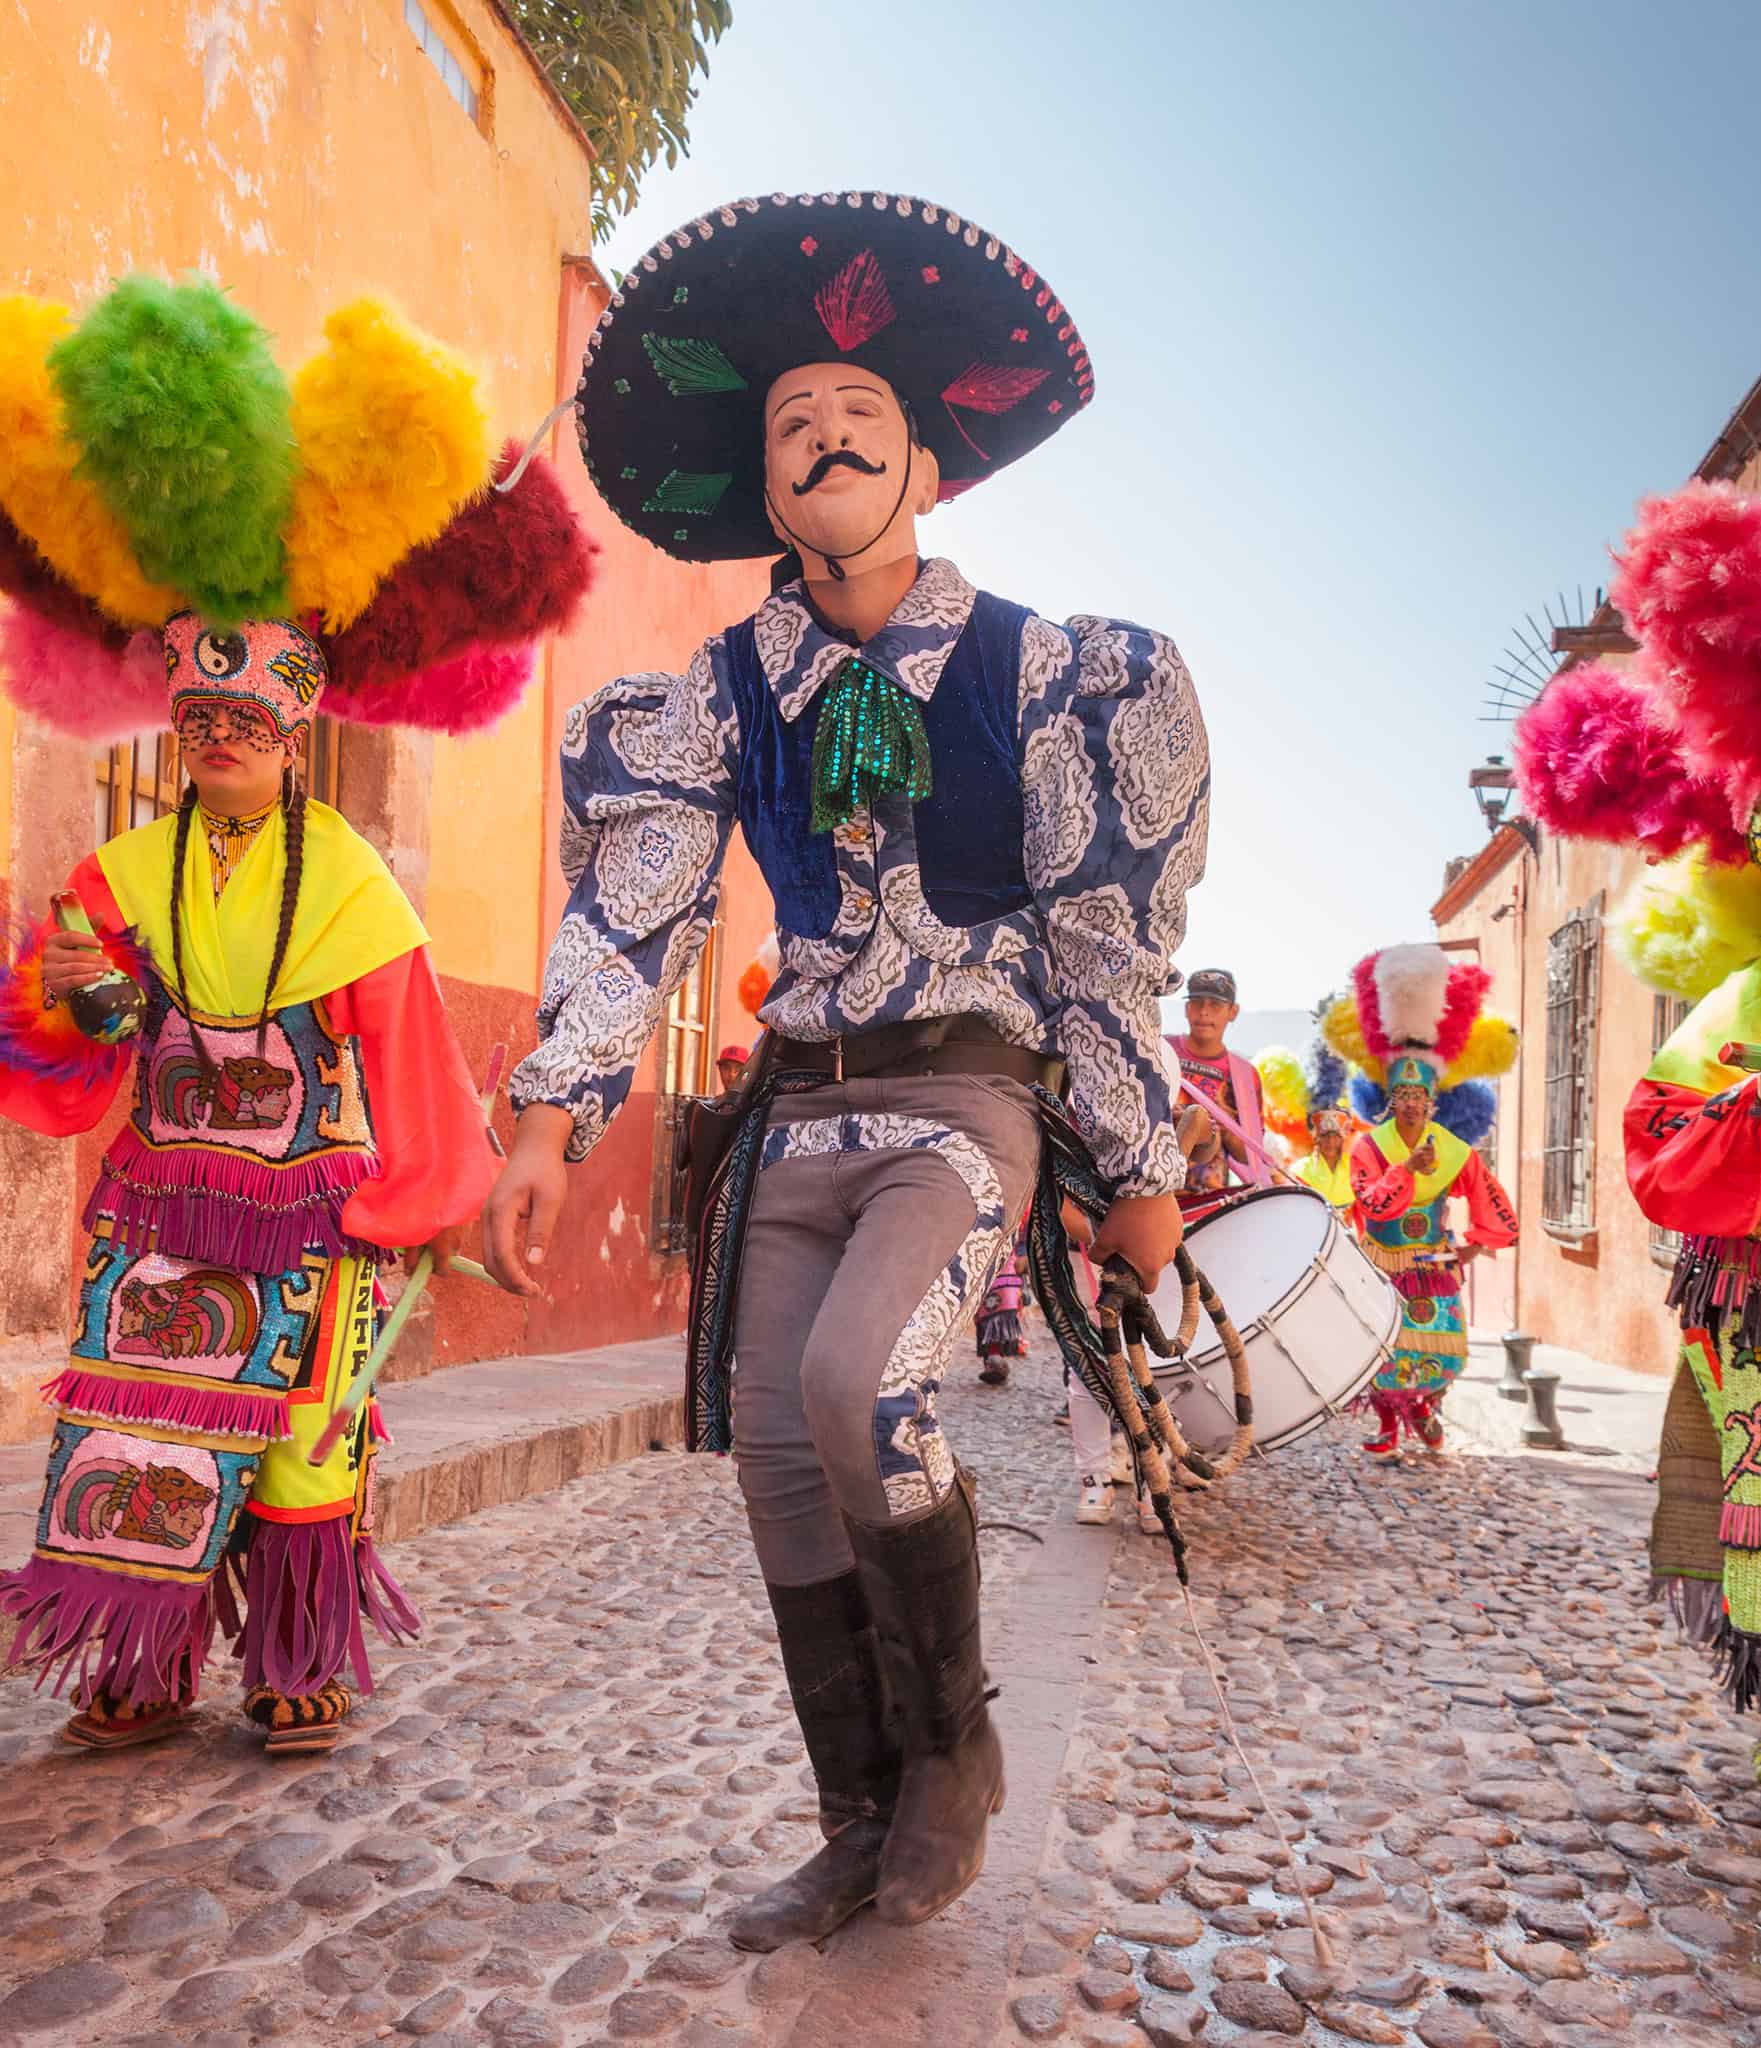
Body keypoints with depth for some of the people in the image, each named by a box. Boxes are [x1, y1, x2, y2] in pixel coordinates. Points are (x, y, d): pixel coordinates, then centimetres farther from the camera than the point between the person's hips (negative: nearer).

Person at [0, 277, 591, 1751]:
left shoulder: (349, 882, -4)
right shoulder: (125, 875, 6)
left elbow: (407, 1062, 0)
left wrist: (420, 1203, 3)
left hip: (313, 1218, -3)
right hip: (160, 1205, 3)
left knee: (301, 1436, 3)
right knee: (138, 1433, 2)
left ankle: (298, 1670, 19)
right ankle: (142, 1672, 19)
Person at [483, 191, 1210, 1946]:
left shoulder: (1036, 669, -1)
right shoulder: (723, 692, 7)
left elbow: (1107, 934, -1)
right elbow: (632, 908, -1)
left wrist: (1141, 1171, -1)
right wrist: (551, 1123, -13)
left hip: (967, 1100, -4)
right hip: (799, 1110, 4)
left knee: (853, 1381, -27)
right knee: (783, 1463, 2)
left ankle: (952, 1747, 1)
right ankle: (863, 1835, 22)